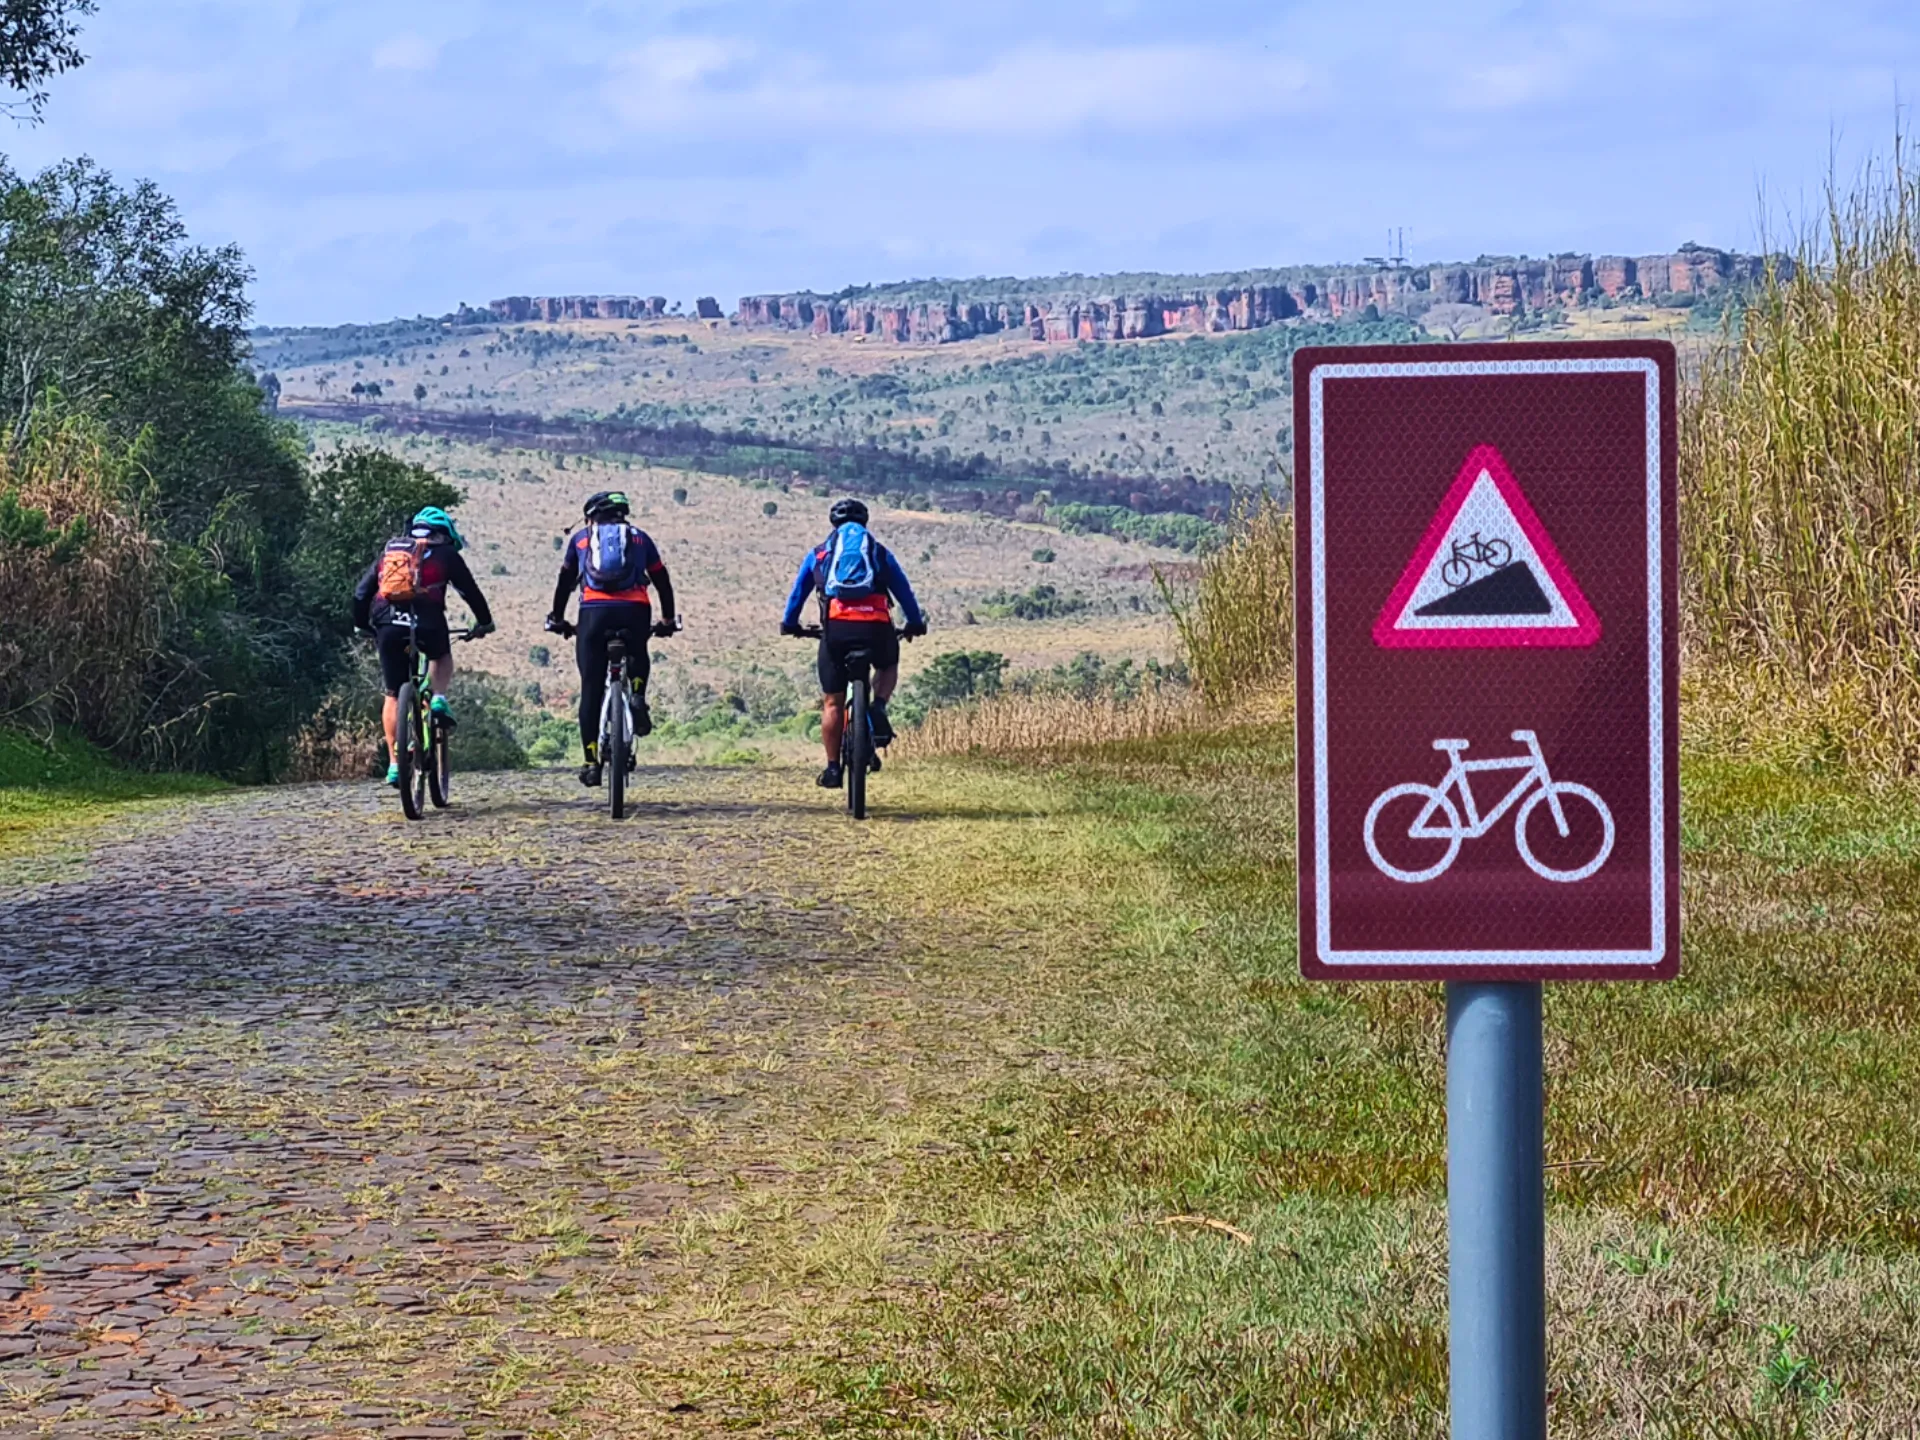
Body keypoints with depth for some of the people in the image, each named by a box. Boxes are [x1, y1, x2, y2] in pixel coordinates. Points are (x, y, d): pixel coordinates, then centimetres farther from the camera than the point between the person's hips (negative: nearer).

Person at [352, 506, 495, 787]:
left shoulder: (389, 553, 25)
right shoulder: (444, 554, 16)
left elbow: (361, 593, 22)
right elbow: (470, 590, 19)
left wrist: (361, 625, 33)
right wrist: (484, 622, 33)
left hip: (388, 626, 2)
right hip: (427, 623, -2)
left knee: (393, 695, 14)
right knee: (442, 656, 33)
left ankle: (394, 763, 9)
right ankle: (439, 700, 5)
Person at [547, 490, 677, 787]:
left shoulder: (581, 538, 22)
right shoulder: (640, 538, 23)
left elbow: (565, 581, 25)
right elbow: (662, 580, 23)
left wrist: (557, 619, 37)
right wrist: (667, 620, 33)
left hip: (594, 612, -1)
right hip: (635, 612, 1)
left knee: (591, 690, 5)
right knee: (637, 657, 32)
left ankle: (591, 762, 1)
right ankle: (637, 696, 1)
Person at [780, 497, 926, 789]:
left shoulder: (819, 554, 24)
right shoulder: (880, 552, 24)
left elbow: (798, 591, 29)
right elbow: (904, 590, 26)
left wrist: (789, 624, 42)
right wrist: (916, 623, 36)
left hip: (836, 626, 0)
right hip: (877, 626, 0)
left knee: (832, 702, 10)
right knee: (888, 666, 32)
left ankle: (832, 768, 11)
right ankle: (878, 709, 3)